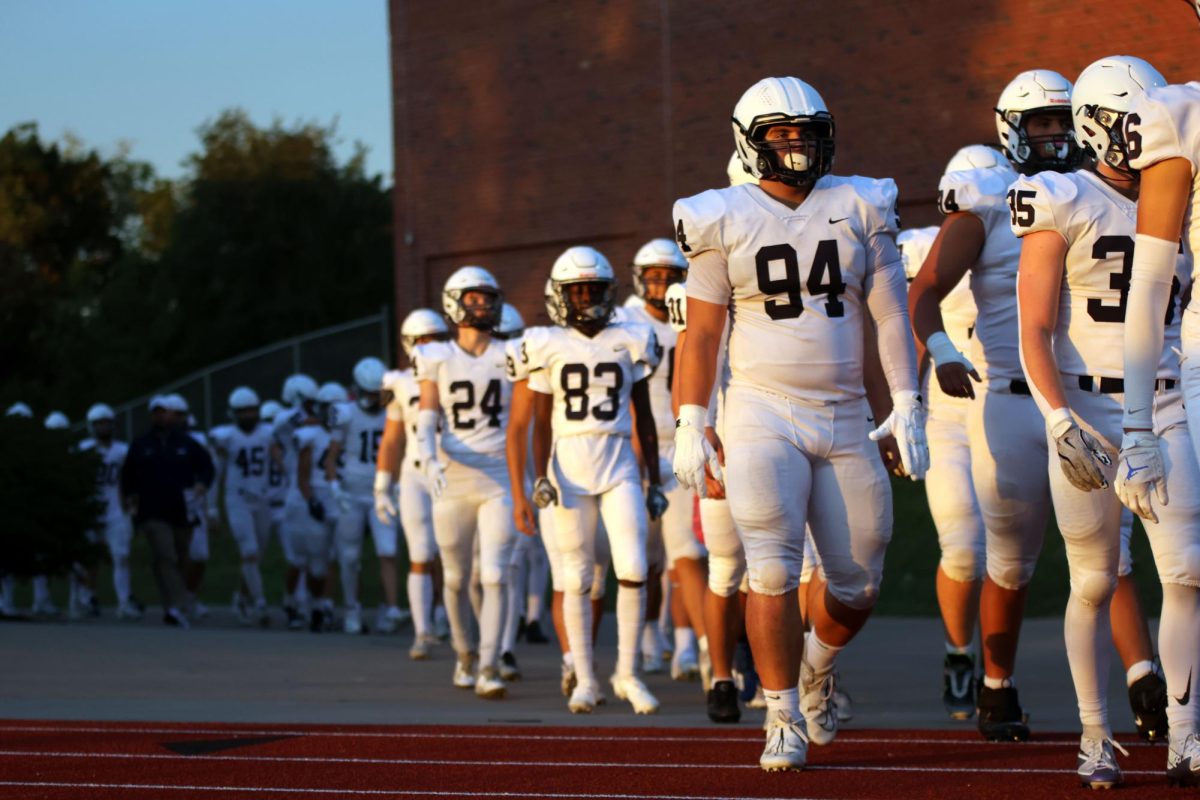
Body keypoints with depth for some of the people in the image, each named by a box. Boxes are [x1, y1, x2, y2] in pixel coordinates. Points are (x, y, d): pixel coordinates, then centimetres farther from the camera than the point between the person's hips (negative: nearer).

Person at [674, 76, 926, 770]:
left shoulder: (860, 209, 4)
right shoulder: (726, 220, 0)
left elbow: (891, 314, 3)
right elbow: (703, 331, 3)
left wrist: (907, 404, -6)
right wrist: (691, 426, -2)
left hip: (845, 419, 2)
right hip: (764, 416, -2)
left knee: (858, 585, 5)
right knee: (774, 569, -14)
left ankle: (818, 668, 36)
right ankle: (785, 721, -4)